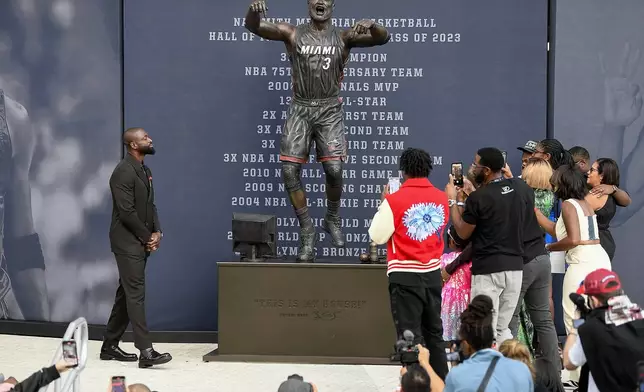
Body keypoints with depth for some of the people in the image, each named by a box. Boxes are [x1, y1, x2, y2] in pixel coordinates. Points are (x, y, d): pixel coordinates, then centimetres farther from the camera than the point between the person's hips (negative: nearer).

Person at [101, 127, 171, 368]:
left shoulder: (145, 171, 14)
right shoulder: (124, 172, -16)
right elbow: (127, 212, -19)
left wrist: (157, 232, 0)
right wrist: (147, 237, -11)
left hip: (141, 242, 9)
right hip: (127, 242, -9)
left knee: (126, 294, 13)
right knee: (136, 294, -11)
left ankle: (110, 346, 21)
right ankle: (146, 352, -13)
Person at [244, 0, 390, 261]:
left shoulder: (343, 37, 4)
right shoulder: (292, 34, 4)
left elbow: (383, 38, -6)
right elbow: (253, 27, -6)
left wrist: (371, 25, -30)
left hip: (330, 111, -1)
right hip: (300, 110, 1)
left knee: (334, 169, -13)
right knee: (289, 171, -8)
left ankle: (332, 219, 16)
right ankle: (307, 230, 7)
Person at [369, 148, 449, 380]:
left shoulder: (394, 200, -14)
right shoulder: (441, 198, 2)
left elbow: (377, 236, -7)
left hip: (405, 276, -5)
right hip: (433, 274, 5)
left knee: (410, 335, 0)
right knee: (434, 333, 17)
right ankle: (441, 383, 23)